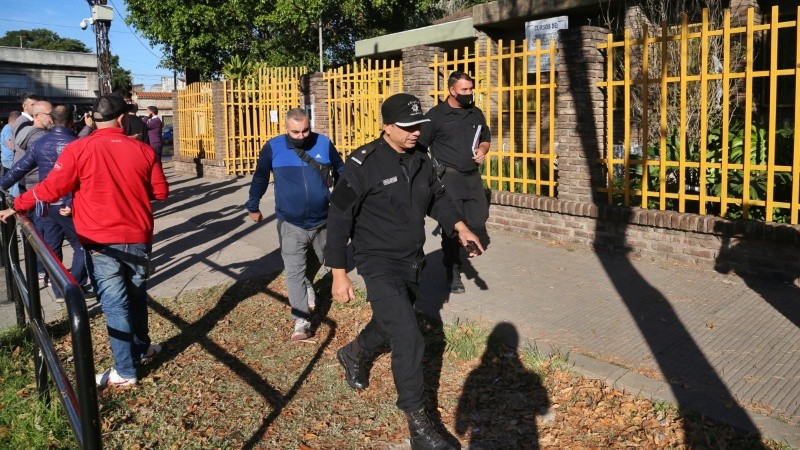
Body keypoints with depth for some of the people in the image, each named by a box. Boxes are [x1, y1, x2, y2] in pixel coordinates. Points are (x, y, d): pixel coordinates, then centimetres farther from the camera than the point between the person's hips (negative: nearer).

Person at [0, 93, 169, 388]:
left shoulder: (79, 149, -10)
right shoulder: (142, 150, -2)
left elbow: (51, 188, -8)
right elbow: (161, 191, 4)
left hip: (101, 242, -3)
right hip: (138, 238, 3)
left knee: (115, 305, 3)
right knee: (136, 296, 20)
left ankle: (125, 372, 10)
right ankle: (142, 347, 37)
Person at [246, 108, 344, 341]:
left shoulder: (324, 144, -6)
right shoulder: (273, 147, -9)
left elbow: (341, 171, 9)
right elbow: (260, 178, 6)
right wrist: (253, 206, 13)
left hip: (322, 221, 3)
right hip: (291, 224, -2)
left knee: (318, 259, 25)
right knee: (294, 271, -6)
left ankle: (308, 284, 55)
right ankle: (301, 320, 0)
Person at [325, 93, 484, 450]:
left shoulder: (420, 158, 1)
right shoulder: (363, 164, -18)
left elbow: (436, 197, 15)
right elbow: (339, 218, -15)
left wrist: (459, 226, -2)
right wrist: (339, 273, -14)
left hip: (411, 262, 7)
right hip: (379, 263, -7)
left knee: (391, 324, 24)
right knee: (408, 339, -13)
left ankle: (354, 355, 55)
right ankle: (417, 421, 4)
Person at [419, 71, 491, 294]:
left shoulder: (476, 113, 10)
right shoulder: (436, 115, -7)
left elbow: (486, 138, 24)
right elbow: (419, 147, -6)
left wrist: (483, 150, 2)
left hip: (473, 177, 5)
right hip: (449, 178, -5)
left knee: (479, 222, 3)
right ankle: (453, 274, 12)